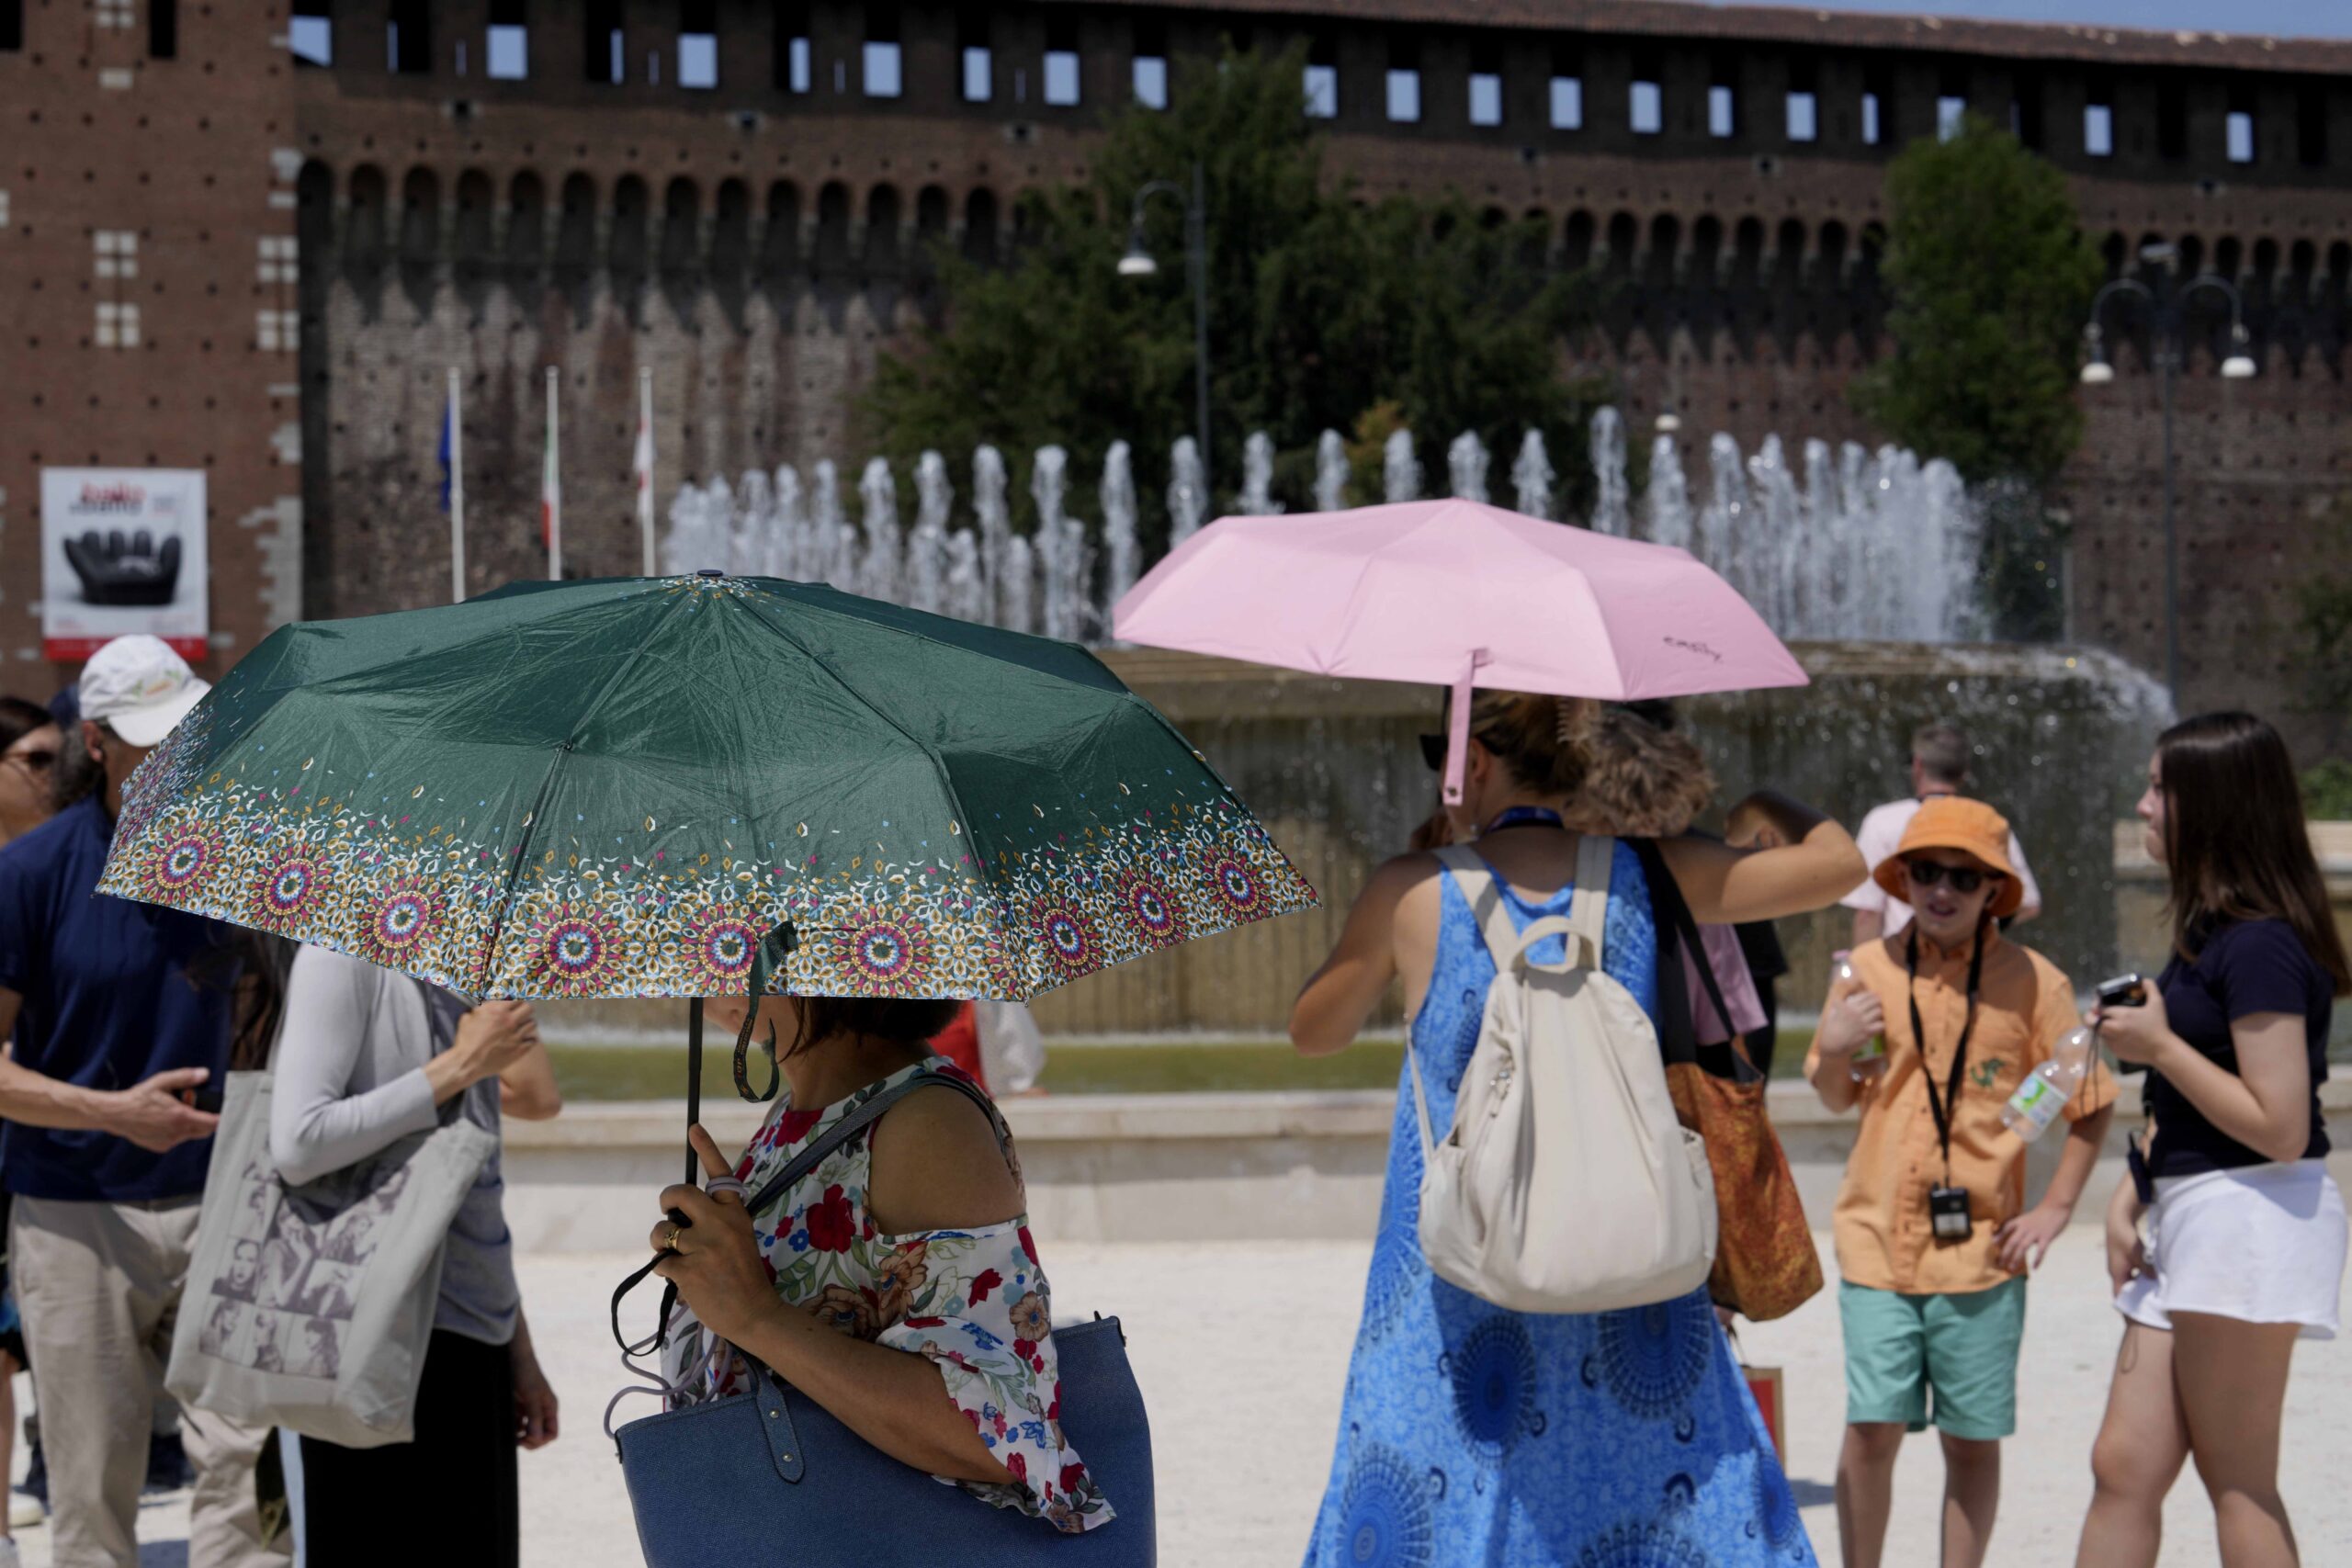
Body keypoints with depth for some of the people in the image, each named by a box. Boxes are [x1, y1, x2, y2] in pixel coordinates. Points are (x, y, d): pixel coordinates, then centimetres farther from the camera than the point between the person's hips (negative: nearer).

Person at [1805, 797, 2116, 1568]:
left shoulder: (2031, 981, 0)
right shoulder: (1868, 970, 5)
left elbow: (2093, 1102, 7)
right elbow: (1836, 1097, 16)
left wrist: (2056, 1208, -1)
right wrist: (1833, 1052, -5)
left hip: (1981, 1247, -1)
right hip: (1877, 1238, 1)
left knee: (1973, 1440, 5)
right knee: (1871, 1429, -4)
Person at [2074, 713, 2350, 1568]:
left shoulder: (2261, 945, -17)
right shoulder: (2209, 932, 15)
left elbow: (2281, 1128, -21)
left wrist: (2159, 1045, -16)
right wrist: (2128, 1198, 12)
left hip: (2252, 1216, -10)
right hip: (2187, 1218, 10)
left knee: (2237, 1480, 0)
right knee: (2124, 1466, 9)